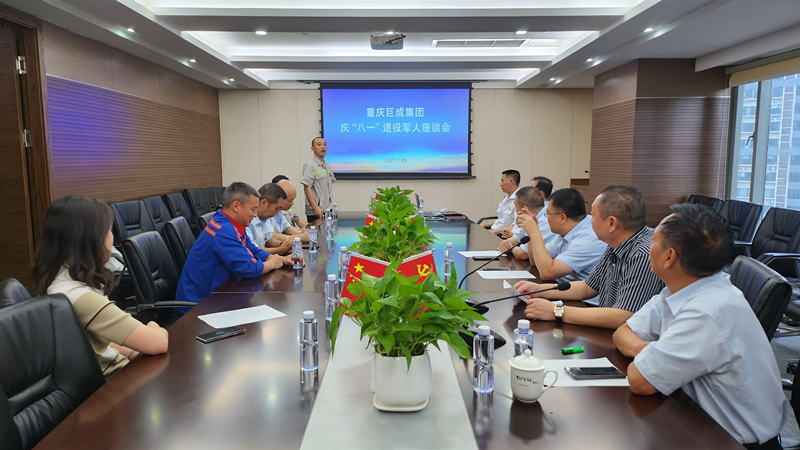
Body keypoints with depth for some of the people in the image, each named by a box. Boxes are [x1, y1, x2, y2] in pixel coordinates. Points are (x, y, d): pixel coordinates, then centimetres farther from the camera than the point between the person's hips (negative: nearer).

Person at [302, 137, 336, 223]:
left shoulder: (327, 166, 15)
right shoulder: (310, 165, -10)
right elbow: (307, 188, -16)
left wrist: (332, 206, 14)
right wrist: (316, 208, -22)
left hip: (328, 211, 8)